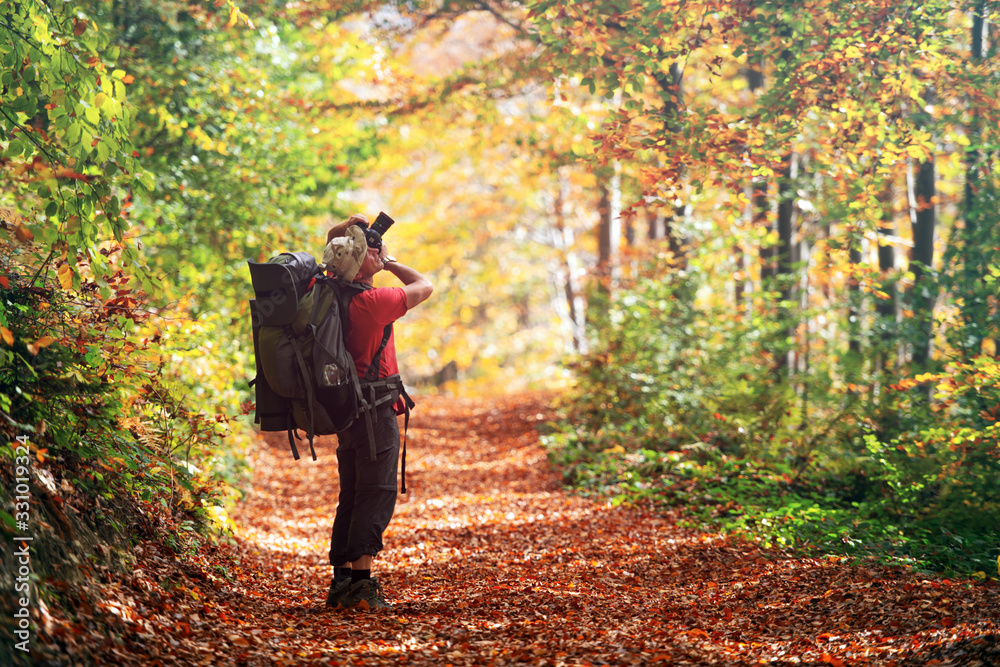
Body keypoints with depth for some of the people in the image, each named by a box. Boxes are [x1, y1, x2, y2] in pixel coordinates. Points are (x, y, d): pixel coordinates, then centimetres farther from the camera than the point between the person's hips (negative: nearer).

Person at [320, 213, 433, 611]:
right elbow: (423, 287, -5)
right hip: (375, 411, -8)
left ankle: (341, 581, 16)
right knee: (377, 496, -5)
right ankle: (360, 583, -10)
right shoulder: (370, 302, -17)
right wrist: (389, 263, 6)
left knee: (352, 497, 14)